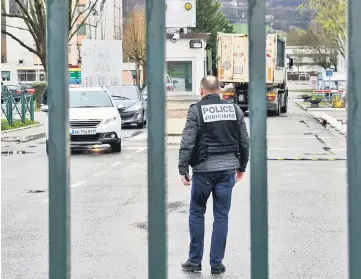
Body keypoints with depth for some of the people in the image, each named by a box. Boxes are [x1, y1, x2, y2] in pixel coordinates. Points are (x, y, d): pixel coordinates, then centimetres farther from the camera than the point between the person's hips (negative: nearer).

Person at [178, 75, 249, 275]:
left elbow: (187, 142, -12)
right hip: (228, 169, 3)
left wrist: (183, 169, -8)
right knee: (221, 216, 7)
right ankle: (216, 264, 9)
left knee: (197, 213, 11)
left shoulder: (196, 110, -6)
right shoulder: (234, 109, 6)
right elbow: (244, 142, 9)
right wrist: (241, 167, 19)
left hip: (203, 170, -3)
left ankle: (195, 261, 14)